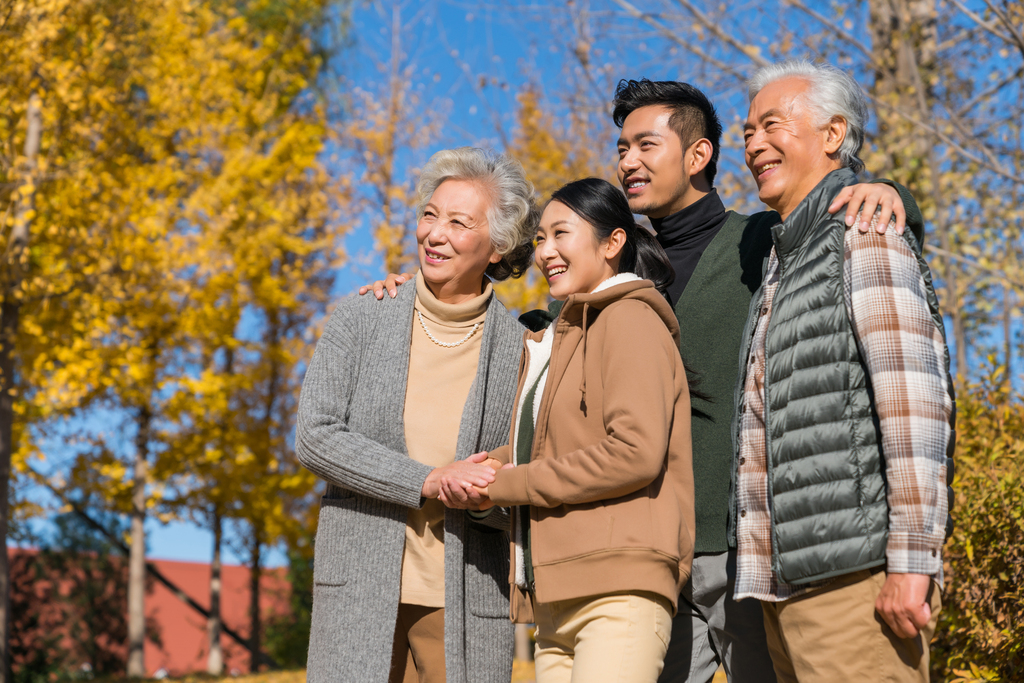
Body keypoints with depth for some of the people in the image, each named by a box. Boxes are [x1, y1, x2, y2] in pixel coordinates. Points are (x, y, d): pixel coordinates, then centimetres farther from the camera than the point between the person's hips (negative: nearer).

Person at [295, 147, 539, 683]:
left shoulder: (522, 351, 2)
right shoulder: (359, 321, 4)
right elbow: (314, 438, -4)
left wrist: (485, 494, -18)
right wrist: (427, 480, -14)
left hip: (466, 601, 0)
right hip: (361, 592, 0)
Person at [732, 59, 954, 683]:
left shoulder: (864, 233, -4)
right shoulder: (783, 263, 23)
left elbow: (916, 402, -14)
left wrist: (911, 562, -19)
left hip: (854, 576, -9)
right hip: (788, 582, 9)